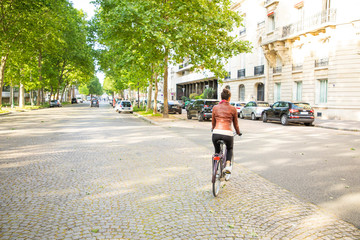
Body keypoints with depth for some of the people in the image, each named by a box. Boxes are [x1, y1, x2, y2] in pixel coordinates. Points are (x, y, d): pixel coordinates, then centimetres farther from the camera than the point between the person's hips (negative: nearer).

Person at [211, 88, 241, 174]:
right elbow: (235, 124, 18)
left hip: (216, 133, 1)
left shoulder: (215, 108, 12)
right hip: (227, 133, -1)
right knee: (230, 149, 30)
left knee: (217, 151, 28)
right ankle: (228, 165, 8)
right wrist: (238, 132, 37)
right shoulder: (233, 109, 7)